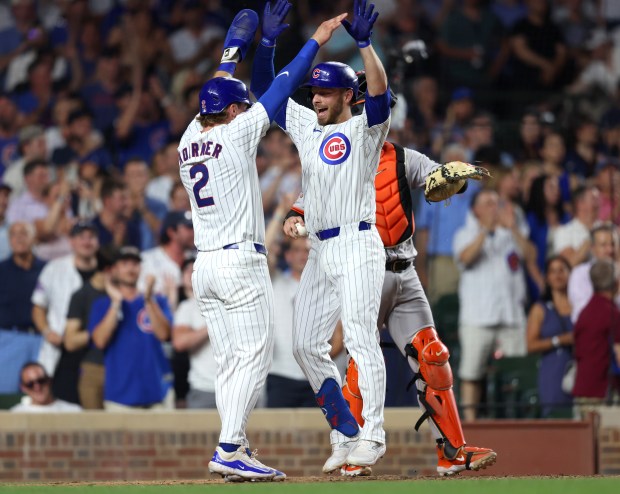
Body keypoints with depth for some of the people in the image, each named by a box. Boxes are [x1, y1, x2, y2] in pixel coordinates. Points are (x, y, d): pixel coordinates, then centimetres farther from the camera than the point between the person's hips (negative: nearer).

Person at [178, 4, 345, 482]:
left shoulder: (189, 140, 10)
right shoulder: (236, 133, -8)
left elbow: (217, 91, 26)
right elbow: (281, 88, -4)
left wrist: (237, 45, 37)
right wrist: (315, 42, 4)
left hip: (204, 265, 8)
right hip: (241, 261, -8)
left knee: (231, 362, 8)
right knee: (254, 357, -8)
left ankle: (237, 450, 5)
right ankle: (229, 450, -17)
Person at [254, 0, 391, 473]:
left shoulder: (364, 129, -3)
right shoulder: (307, 127, 15)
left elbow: (381, 95, -23)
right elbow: (263, 88, 15)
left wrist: (365, 44, -34)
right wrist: (268, 42, 2)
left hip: (357, 246, -8)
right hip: (320, 252, 8)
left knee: (360, 337, -15)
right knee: (308, 345, 5)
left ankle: (372, 435, -16)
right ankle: (346, 433, 12)